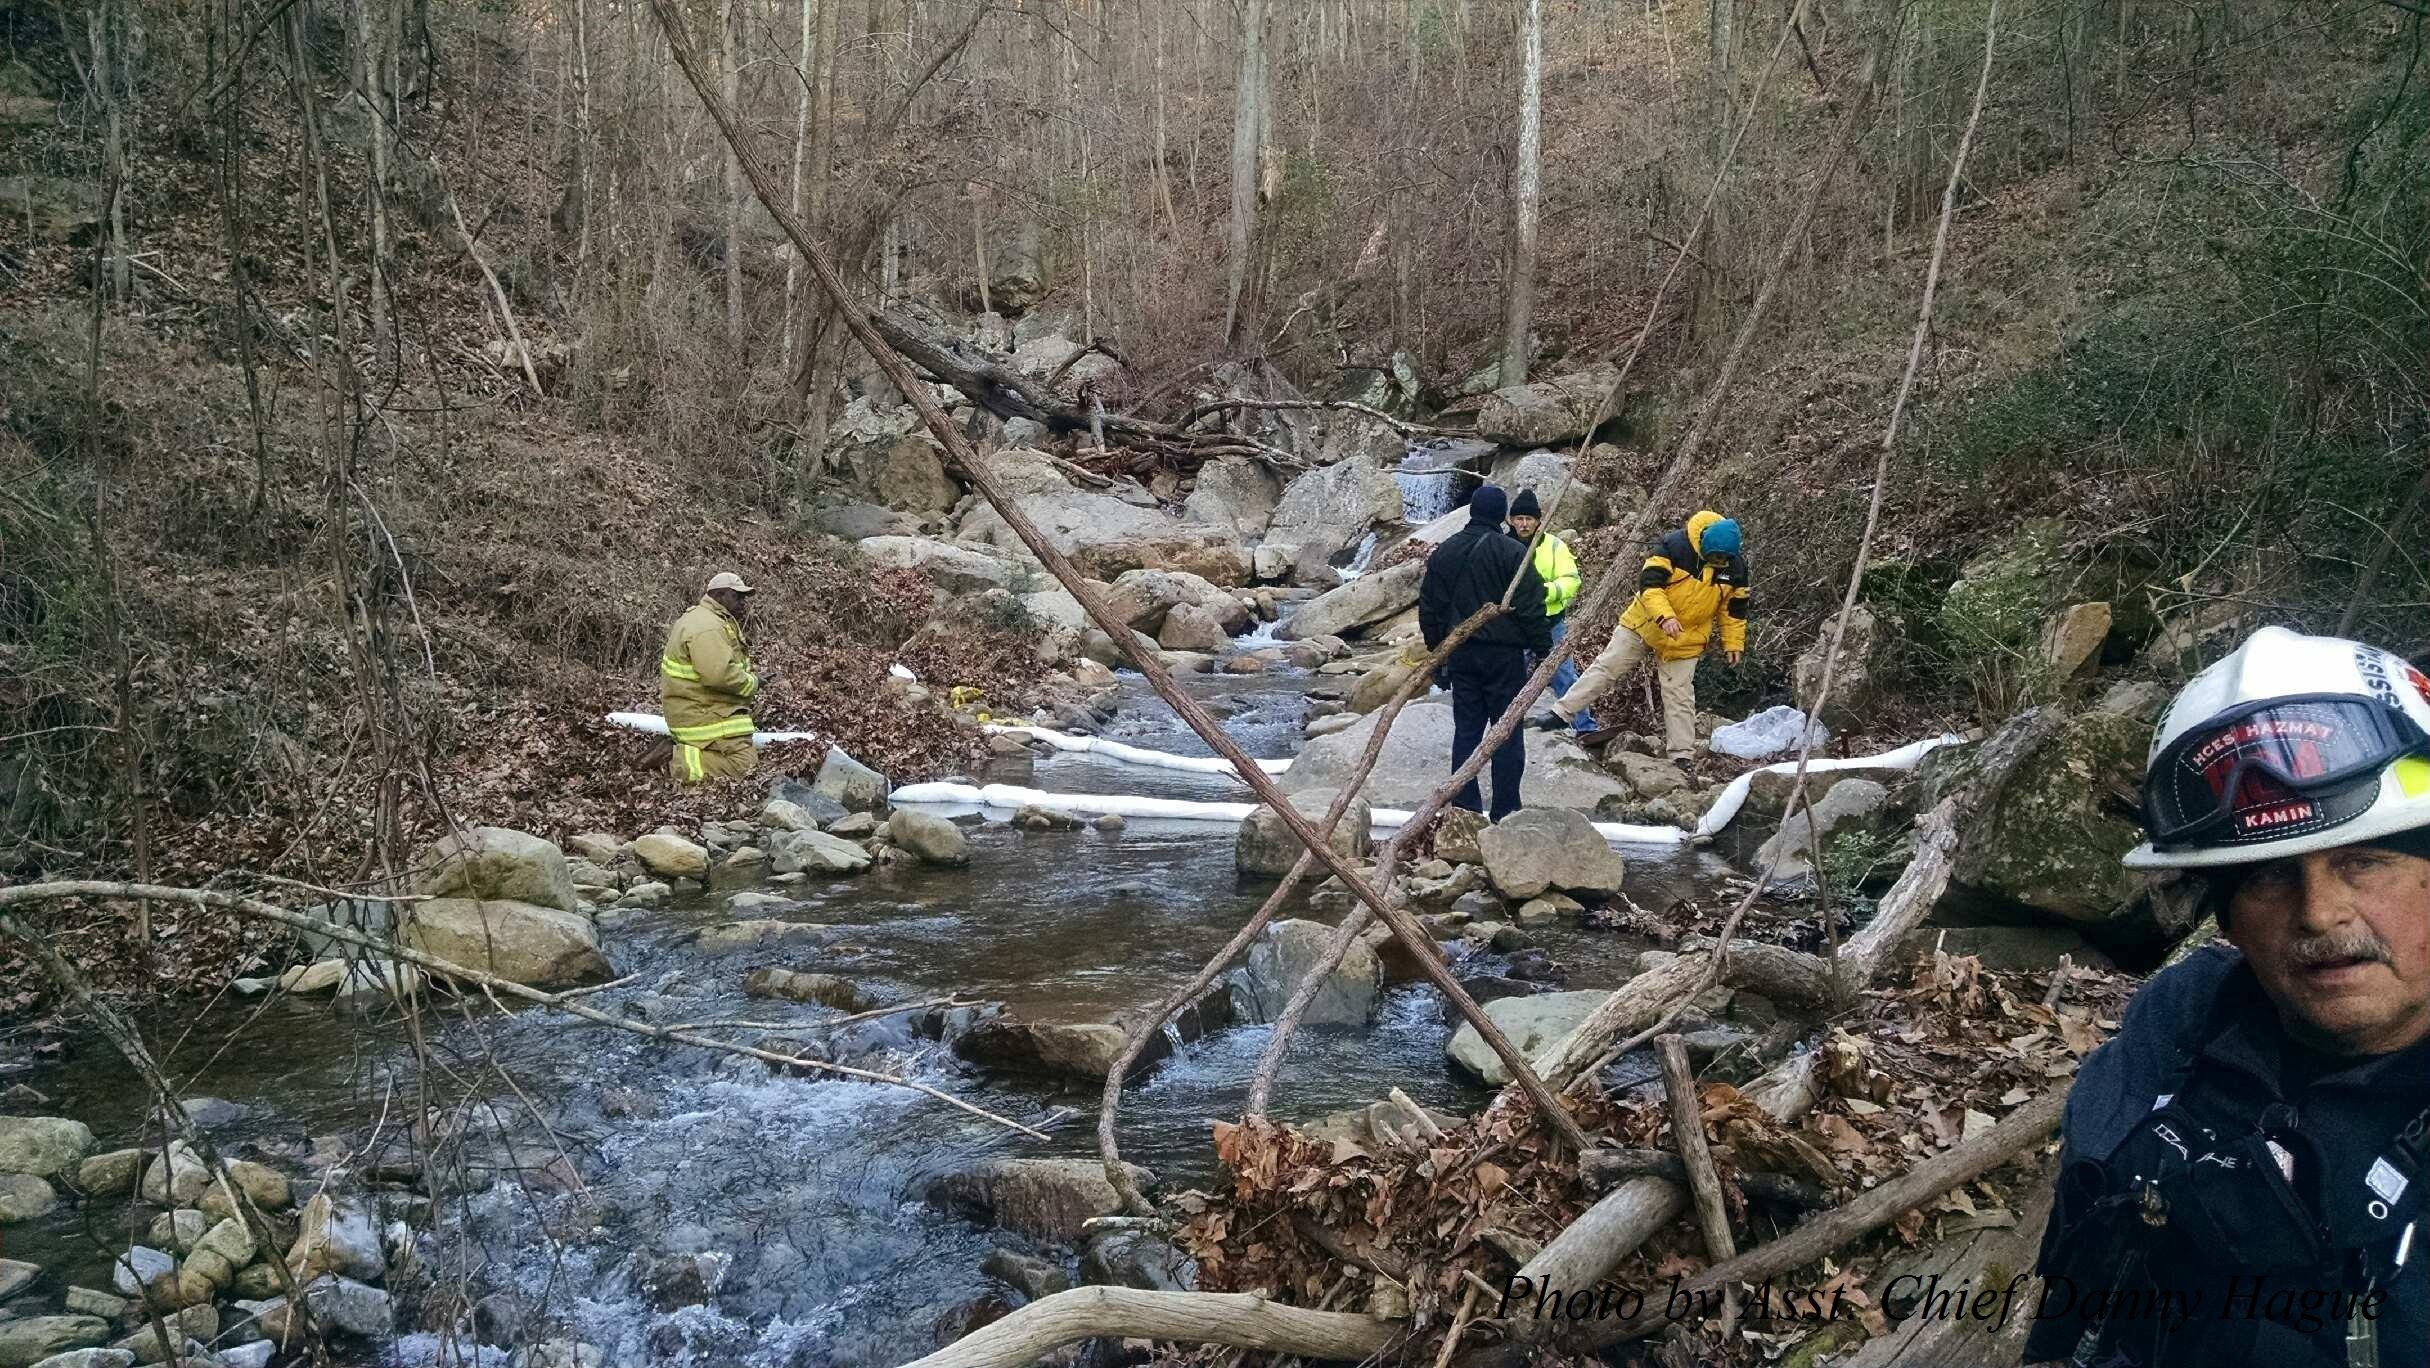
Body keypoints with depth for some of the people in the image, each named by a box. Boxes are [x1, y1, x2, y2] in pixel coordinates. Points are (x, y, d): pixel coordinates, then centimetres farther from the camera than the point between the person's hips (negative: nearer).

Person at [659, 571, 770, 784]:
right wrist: (752, 683, -14)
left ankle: (680, 750, 7)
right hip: (700, 716, -11)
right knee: (744, 765, -18)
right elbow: (718, 674, -30)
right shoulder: (706, 627, -19)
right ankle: (679, 763, -17)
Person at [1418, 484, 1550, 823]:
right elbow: (1531, 609, -11)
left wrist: (1437, 654, 19)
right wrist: (1543, 651, -3)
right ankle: (1505, 812, 3)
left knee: (1466, 731, 10)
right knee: (1507, 733, 2)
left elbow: (1429, 608, 12)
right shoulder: (1513, 553, -9)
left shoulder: (1444, 552, 7)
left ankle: (1465, 808, 11)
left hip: (1460, 654, 4)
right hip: (1504, 655, -4)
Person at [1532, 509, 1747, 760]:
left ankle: (1682, 755, 11)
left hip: (1684, 642, 1)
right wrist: (1664, 616, -37)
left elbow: (1734, 608, 6)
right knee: (1605, 668, 2)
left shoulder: (1736, 565, -8)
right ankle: (1562, 713, 8)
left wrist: (1733, 642, 5)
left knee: (1679, 696, 4)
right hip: (1644, 625, -1)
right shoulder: (1674, 545, -21)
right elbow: (1649, 582, -25)